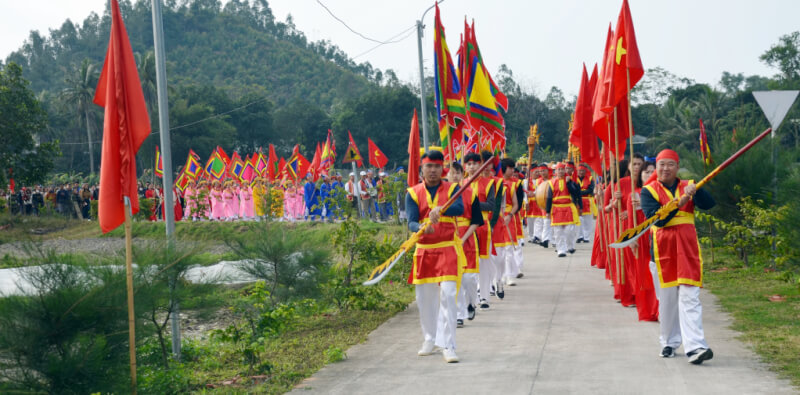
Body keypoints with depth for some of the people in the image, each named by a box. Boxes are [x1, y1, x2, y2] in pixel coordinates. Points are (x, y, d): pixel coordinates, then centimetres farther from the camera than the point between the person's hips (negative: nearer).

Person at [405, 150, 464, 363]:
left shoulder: (452, 189, 0)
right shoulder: (413, 193, 3)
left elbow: (459, 209, -20)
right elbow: (411, 222, -9)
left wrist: (439, 210, -39)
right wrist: (422, 228, -32)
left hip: (448, 250, -3)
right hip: (424, 251, 3)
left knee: (447, 296, -12)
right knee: (424, 298, 9)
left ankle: (448, 346, -11)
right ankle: (430, 340, 29)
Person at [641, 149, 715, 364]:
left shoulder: (687, 186, 10)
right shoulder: (649, 191, 3)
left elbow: (709, 204, -7)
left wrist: (695, 190, -25)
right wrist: (679, 203, -23)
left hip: (687, 247, 1)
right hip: (662, 248, -1)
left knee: (689, 297, -9)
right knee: (667, 298, 6)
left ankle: (694, 346, -16)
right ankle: (669, 343, 22)